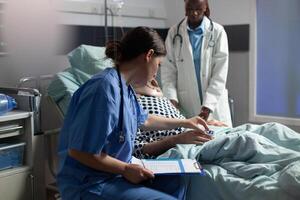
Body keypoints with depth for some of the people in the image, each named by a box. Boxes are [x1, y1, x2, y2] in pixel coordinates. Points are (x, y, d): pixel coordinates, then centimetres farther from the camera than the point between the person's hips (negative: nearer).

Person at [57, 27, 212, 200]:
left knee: (174, 184, 15)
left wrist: (185, 123, 32)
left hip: (115, 172, 10)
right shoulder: (106, 88, -26)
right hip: (89, 184, -10)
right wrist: (126, 169, -18)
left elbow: (143, 120, 25)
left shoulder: (125, 87, 5)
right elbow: (79, 151, -26)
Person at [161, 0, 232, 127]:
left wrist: (208, 106, -16)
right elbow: (168, 70, 1)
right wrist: (172, 98, -13)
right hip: (185, 104, 1)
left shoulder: (218, 32, -2)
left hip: (214, 104, 0)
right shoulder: (174, 32, 3)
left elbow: (220, 73, -7)